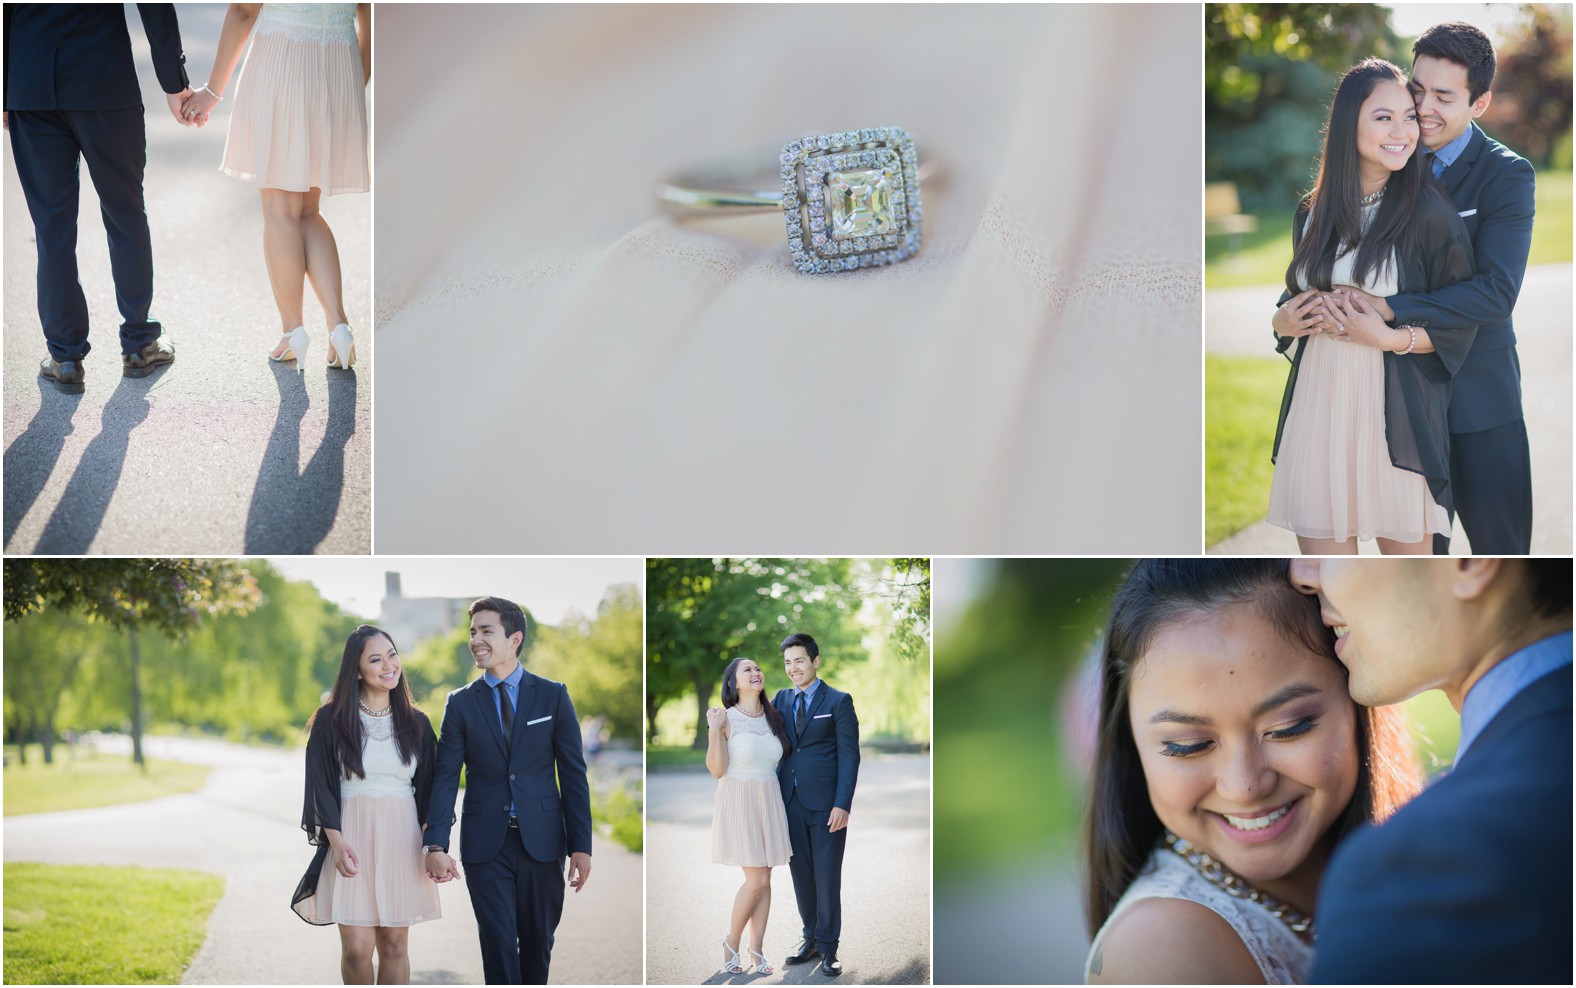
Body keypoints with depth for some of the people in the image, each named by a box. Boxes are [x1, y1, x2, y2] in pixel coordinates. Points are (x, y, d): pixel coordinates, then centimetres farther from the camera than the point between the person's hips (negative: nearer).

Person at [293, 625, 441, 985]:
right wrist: (337, 841, -15)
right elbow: (321, 786, -2)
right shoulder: (330, 720, 0)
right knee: (357, 948, -6)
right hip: (353, 838, -2)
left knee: (394, 945, 4)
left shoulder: (416, 723, 8)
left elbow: (427, 790, 10)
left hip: (403, 839, 2)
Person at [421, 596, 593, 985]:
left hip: (541, 840, 0)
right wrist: (436, 845, -15)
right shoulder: (461, 703, 4)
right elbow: (446, 776, -2)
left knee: (538, 942, 10)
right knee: (498, 946, -2)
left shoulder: (553, 695, 2)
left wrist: (581, 846, -5)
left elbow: (574, 773, 1)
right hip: (486, 844, 0)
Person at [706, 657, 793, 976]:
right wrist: (713, 731, -23)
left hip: (769, 802, 5)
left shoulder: (774, 718, 7)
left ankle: (757, 948, 15)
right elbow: (717, 770, -14)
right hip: (739, 802, -5)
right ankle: (731, 943, 11)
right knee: (757, 879, -8)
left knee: (764, 879, 6)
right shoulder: (726, 719, -10)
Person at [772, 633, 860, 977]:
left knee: (827, 878, 0)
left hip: (826, 805, -4)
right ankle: (811, 938, 22)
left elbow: (849, 755, -6)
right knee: (801, 875, 10)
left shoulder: (839, 701, -2)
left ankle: (828, 947, 10)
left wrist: (843, 804, -13)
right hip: (791, 802, 4)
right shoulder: (781, 699, 11)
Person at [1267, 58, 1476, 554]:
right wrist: (1282, 321, 1)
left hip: (1393, 414, -4)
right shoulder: (1314, 213, 9)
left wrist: (1391, 337, -17)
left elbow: (1463, 322, -4)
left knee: (1405, 549, 7)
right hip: (1318, 406, 4)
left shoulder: (1430, 214, -5)